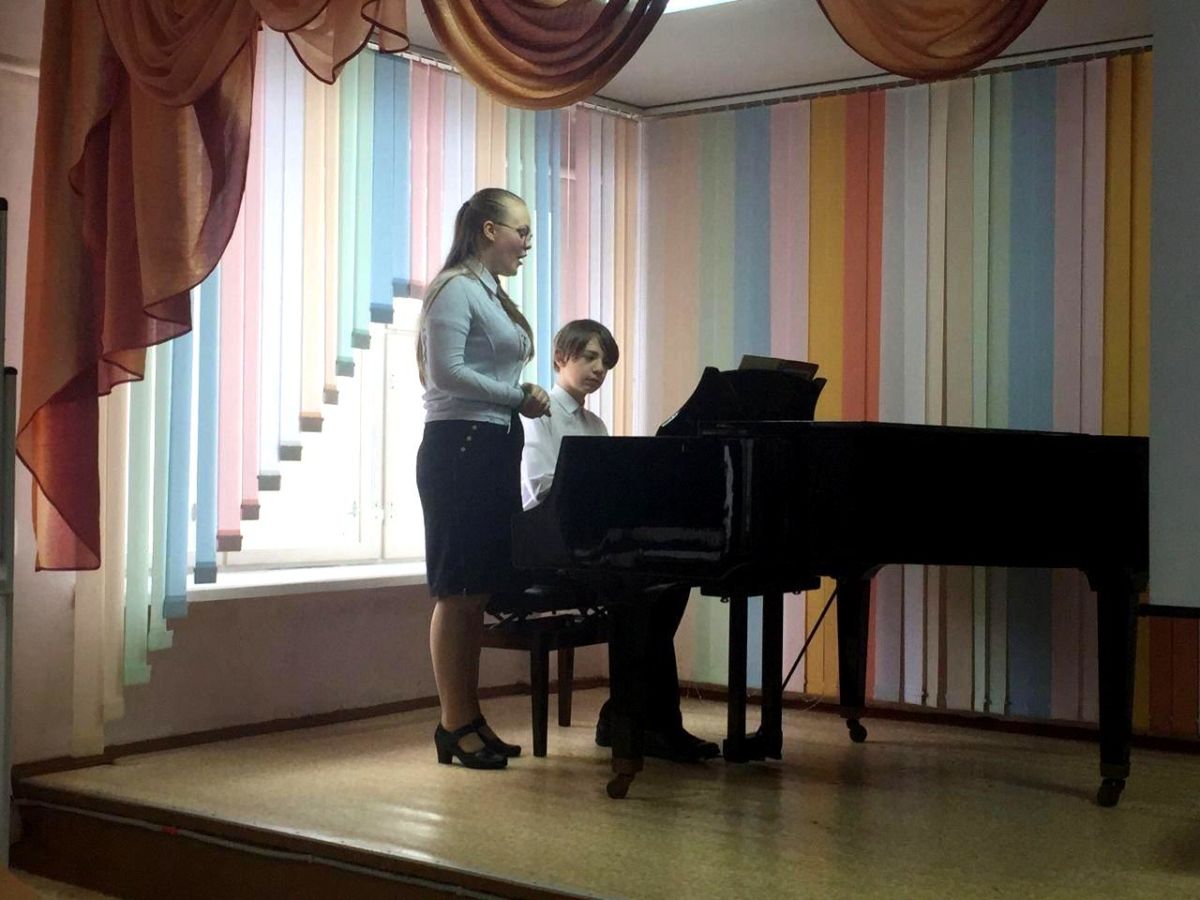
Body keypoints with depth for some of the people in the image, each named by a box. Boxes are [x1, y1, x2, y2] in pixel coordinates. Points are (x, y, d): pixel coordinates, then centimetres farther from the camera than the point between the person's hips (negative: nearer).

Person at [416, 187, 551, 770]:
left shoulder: (492, 295, 20)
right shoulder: (456, 288, -8)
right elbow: (446, 372, -17)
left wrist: (523, 402, 3)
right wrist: (518, 397, -13)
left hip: (494, 449, 9)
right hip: (459, 446, -9)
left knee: (480, 591, 10)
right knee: (457, 591, -6)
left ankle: (470, 718, 16)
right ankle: (455, 725, -1)